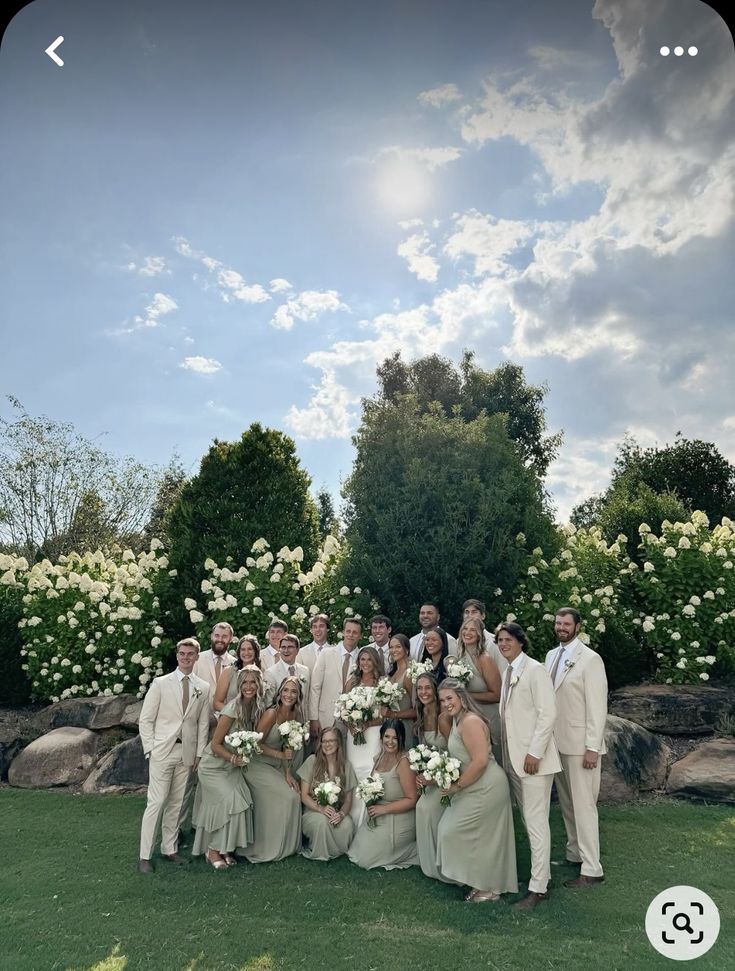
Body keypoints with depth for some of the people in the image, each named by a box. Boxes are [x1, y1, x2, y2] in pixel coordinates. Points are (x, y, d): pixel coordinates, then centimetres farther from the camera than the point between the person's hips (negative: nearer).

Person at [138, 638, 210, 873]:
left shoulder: (203, 688, 5)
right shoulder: (160, 683, -3)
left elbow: (203, 724, 8)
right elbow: (145, 719, -1)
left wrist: (199, 754, 5)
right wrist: (150, 749, -7)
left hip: (187, 752, 3)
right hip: (162, 750, -3)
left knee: (176, 803, 10)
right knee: (156, 802, -3)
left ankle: (169, 849, 23)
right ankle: (144, 856, 7)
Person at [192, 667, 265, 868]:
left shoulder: (257, 708, -6)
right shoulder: (232, 710, -26)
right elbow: (216, 744, -20)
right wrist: (234, 758, -31)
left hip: (233, 768, 6)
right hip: (214, 766, -6)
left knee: (241, 801, -4)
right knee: (231, 801, -15)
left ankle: (225, 848, 13)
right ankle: (214, 850, 3)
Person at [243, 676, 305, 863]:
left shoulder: (295, 716, -1)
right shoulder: (271, 714, -21)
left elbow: (289, 748, 4)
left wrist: (288, 774, -4)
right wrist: (280, 754, -17)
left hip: (276, 767, 6)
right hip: (257, 765, -6)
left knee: (295, 795, -4)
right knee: (287, 797, -12)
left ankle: (287, 846, 15)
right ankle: (269, 848, 6)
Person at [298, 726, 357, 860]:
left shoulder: (346, 766, 0)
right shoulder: (312, 761, -6)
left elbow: (348, 800, 2)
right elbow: (304, 795, -6)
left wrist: (342, 813, -21)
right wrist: (320, 808, -24)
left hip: (337, 812, 2)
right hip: (313, 810, -1)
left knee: (348, 824, -31)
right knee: (322, 821, -35)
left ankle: (333, 852, -1)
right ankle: (318, 854, -6)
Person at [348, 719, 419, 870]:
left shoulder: (403, 762, -20)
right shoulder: (380, 757, 3)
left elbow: (411, 799, -20)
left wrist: (383, 809, -19)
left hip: (397, 822, -8)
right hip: (377, 819, 8)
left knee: (366, 859, -6)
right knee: (360, 849, 9)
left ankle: (413, 850, 7)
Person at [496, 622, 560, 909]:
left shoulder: (535, 670, -12)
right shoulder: (508, 672, 12)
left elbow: (547, 714, -17)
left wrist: (534, 753, -19)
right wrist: (504, 751, 11)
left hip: (533, 757, -8)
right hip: (513, 757, 8)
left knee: (536, 821, -2)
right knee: (527, 819, 14)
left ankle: (538, 888, 7)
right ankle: (541, 872, 26)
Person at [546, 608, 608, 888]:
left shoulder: (590, 659, -13)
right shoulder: (551, 656, 9)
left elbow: (597, 706, -14)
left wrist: (592, 747, -15)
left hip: (580, 744, -7)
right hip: (557, 741, 7)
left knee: (583, 804, -2)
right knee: (566, 802, 16)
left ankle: (591, 870, 7)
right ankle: (574, 853, 31)